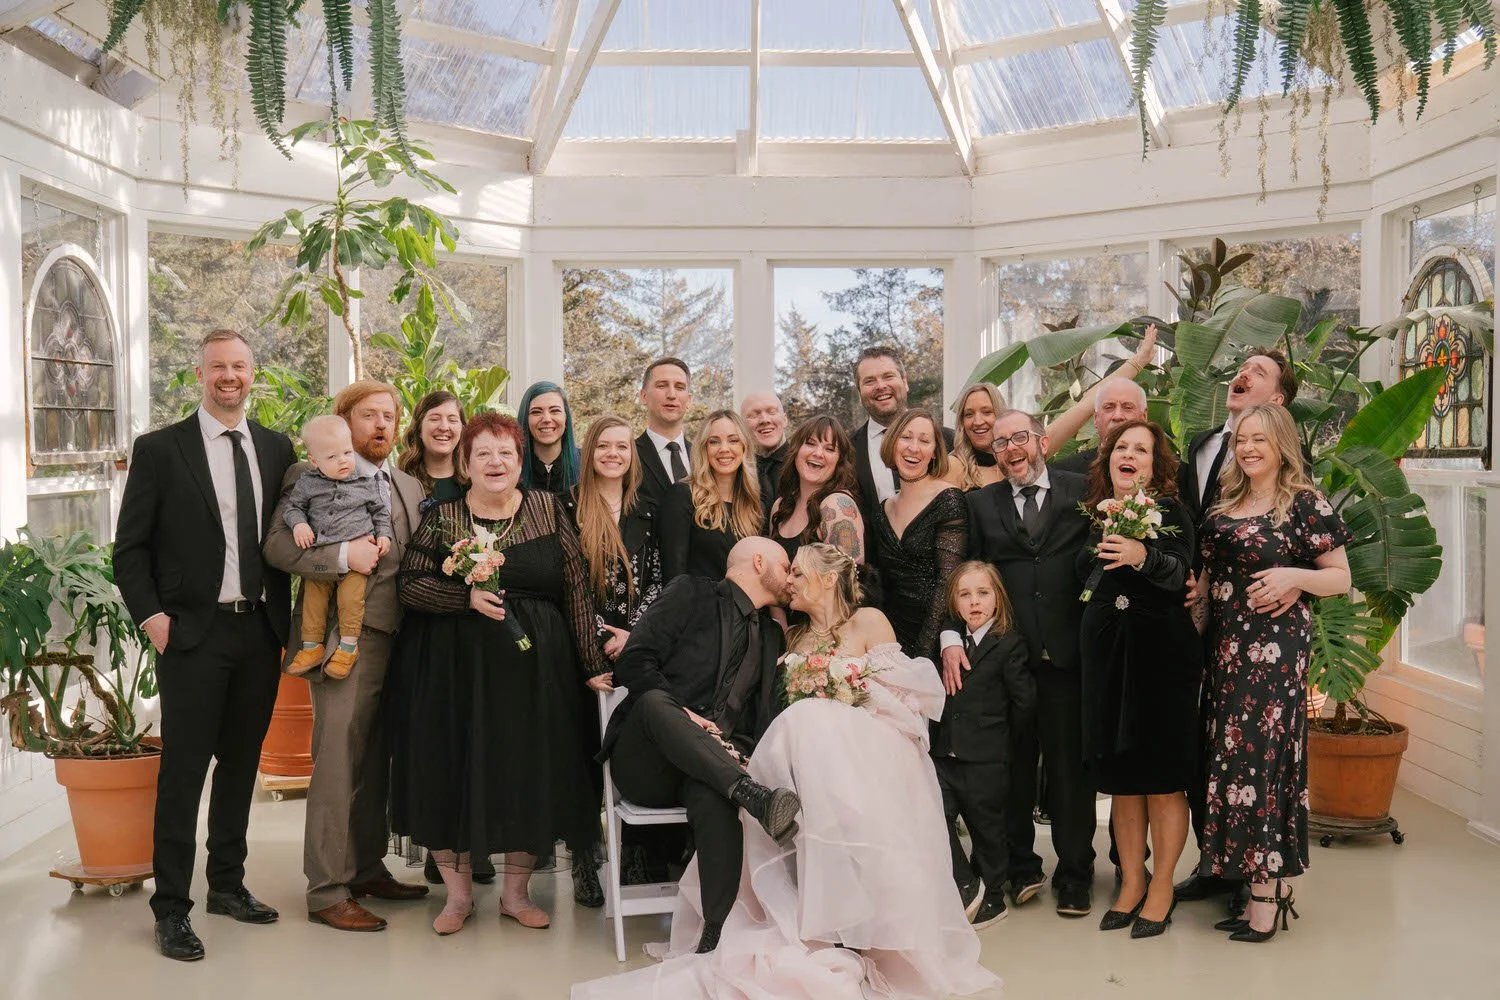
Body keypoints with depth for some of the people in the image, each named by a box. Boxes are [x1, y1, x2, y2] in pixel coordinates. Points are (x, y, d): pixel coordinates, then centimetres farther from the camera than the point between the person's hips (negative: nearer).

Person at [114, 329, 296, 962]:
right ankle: (171, 908, 8)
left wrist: (283, 612, 3)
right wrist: (151, 616, -11)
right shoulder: (159, 449, -2)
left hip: (260, 630, 4)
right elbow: (130, 546, -2)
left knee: (240, 764, 14)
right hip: (192, 632, -4)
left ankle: (228, 884, 28)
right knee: (183, 770, -1)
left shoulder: (276, 449, 9)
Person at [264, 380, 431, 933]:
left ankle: (368, 868, 27)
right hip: (342, 639, -7)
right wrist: (343, 555, -20)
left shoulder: (410, 487, 19)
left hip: (396, 640, 7)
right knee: (336, 764, -5)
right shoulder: (310, 476, -1)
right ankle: (328, 892, 3)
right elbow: (276, 544, -11)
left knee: (376, 763, 14)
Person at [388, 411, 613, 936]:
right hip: (454, 669, 0)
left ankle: (515, 890, 21)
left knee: (528, 774, 4)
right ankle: (458, 892, 19)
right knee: (451, 773, 3)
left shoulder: (548, 509, 3)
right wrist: (468, 597, -20)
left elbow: (576, 588, -1)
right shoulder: (441, 517, 2)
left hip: (533, 667, 1)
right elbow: (409, 584, -5)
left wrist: (591, 663, -6)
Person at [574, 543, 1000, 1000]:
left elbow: (904, 694, 4)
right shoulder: (792, 637, 21)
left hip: (865, 753, -3)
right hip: (810, 752, 3)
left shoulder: (869, 622, 8)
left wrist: (849, 698, -9)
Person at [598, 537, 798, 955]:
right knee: (654, 701, -38)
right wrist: (680, 715, -17)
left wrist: (743, 754, -6)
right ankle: (753, 795, -47)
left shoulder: (771, 634, 26)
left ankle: (717, 936, -40)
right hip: (644, 761, -3)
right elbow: (634, 661, -3)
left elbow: (764, 715, 17)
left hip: (707, 765, 3)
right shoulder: (691, 594, 9)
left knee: (712, 798, -35)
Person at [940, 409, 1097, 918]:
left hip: (1069, 653, -1)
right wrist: (951, 637, -9)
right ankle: (1020, 867, 26)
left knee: (1070, 766, 7)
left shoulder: (1082, 493, 5)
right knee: (1012, 766, 10)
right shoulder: (979, 504, 9)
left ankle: (1074, 873, 22)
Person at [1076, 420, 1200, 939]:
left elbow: (1181, 573, -19)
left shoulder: (1169, 511, -2)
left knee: (1163, 776, 0)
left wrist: (1143, 557, -36)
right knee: (1119, 776, 9)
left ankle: (1161, 887, 11)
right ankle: (1131, 882, 19)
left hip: (1161, 653, -4)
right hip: (1106, 656, 5)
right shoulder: (1095, 515, 11)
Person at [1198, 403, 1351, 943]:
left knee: (1262, 750, -7)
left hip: (1276, 645, -7)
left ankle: (1265, 897, 0)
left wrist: (1294, 577, -20)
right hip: (1226, 645, 7)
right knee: (1233, 752, 5)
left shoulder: (1305, 503, -5)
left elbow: (1341, 578, -4)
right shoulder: (1226, 503, 14)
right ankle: (1270, 881, 15)